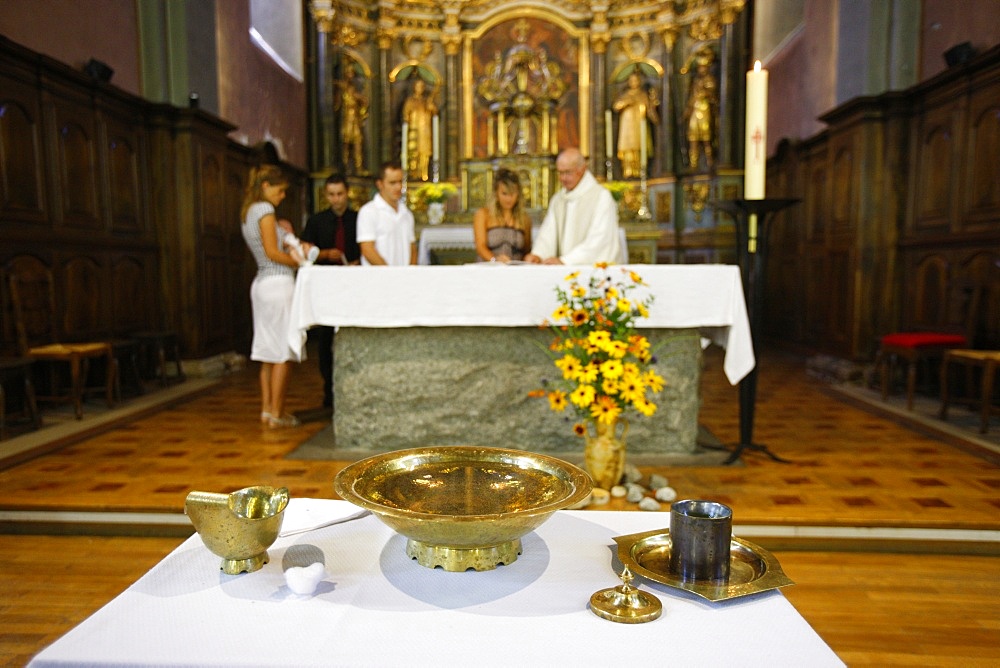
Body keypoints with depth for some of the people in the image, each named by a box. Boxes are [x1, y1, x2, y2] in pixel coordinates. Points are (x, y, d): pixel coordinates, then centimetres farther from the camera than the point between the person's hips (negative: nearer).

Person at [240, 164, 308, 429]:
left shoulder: (248, 213, 18)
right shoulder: (264, 209, -9)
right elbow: (273, 253, -15)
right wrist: (299, 262, -4)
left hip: (262, 283, 9)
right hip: (278, 283, -9)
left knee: (269, 351, 12)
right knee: (284, 351, -4)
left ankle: (267, 409, 16)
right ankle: (276, 414, -1)